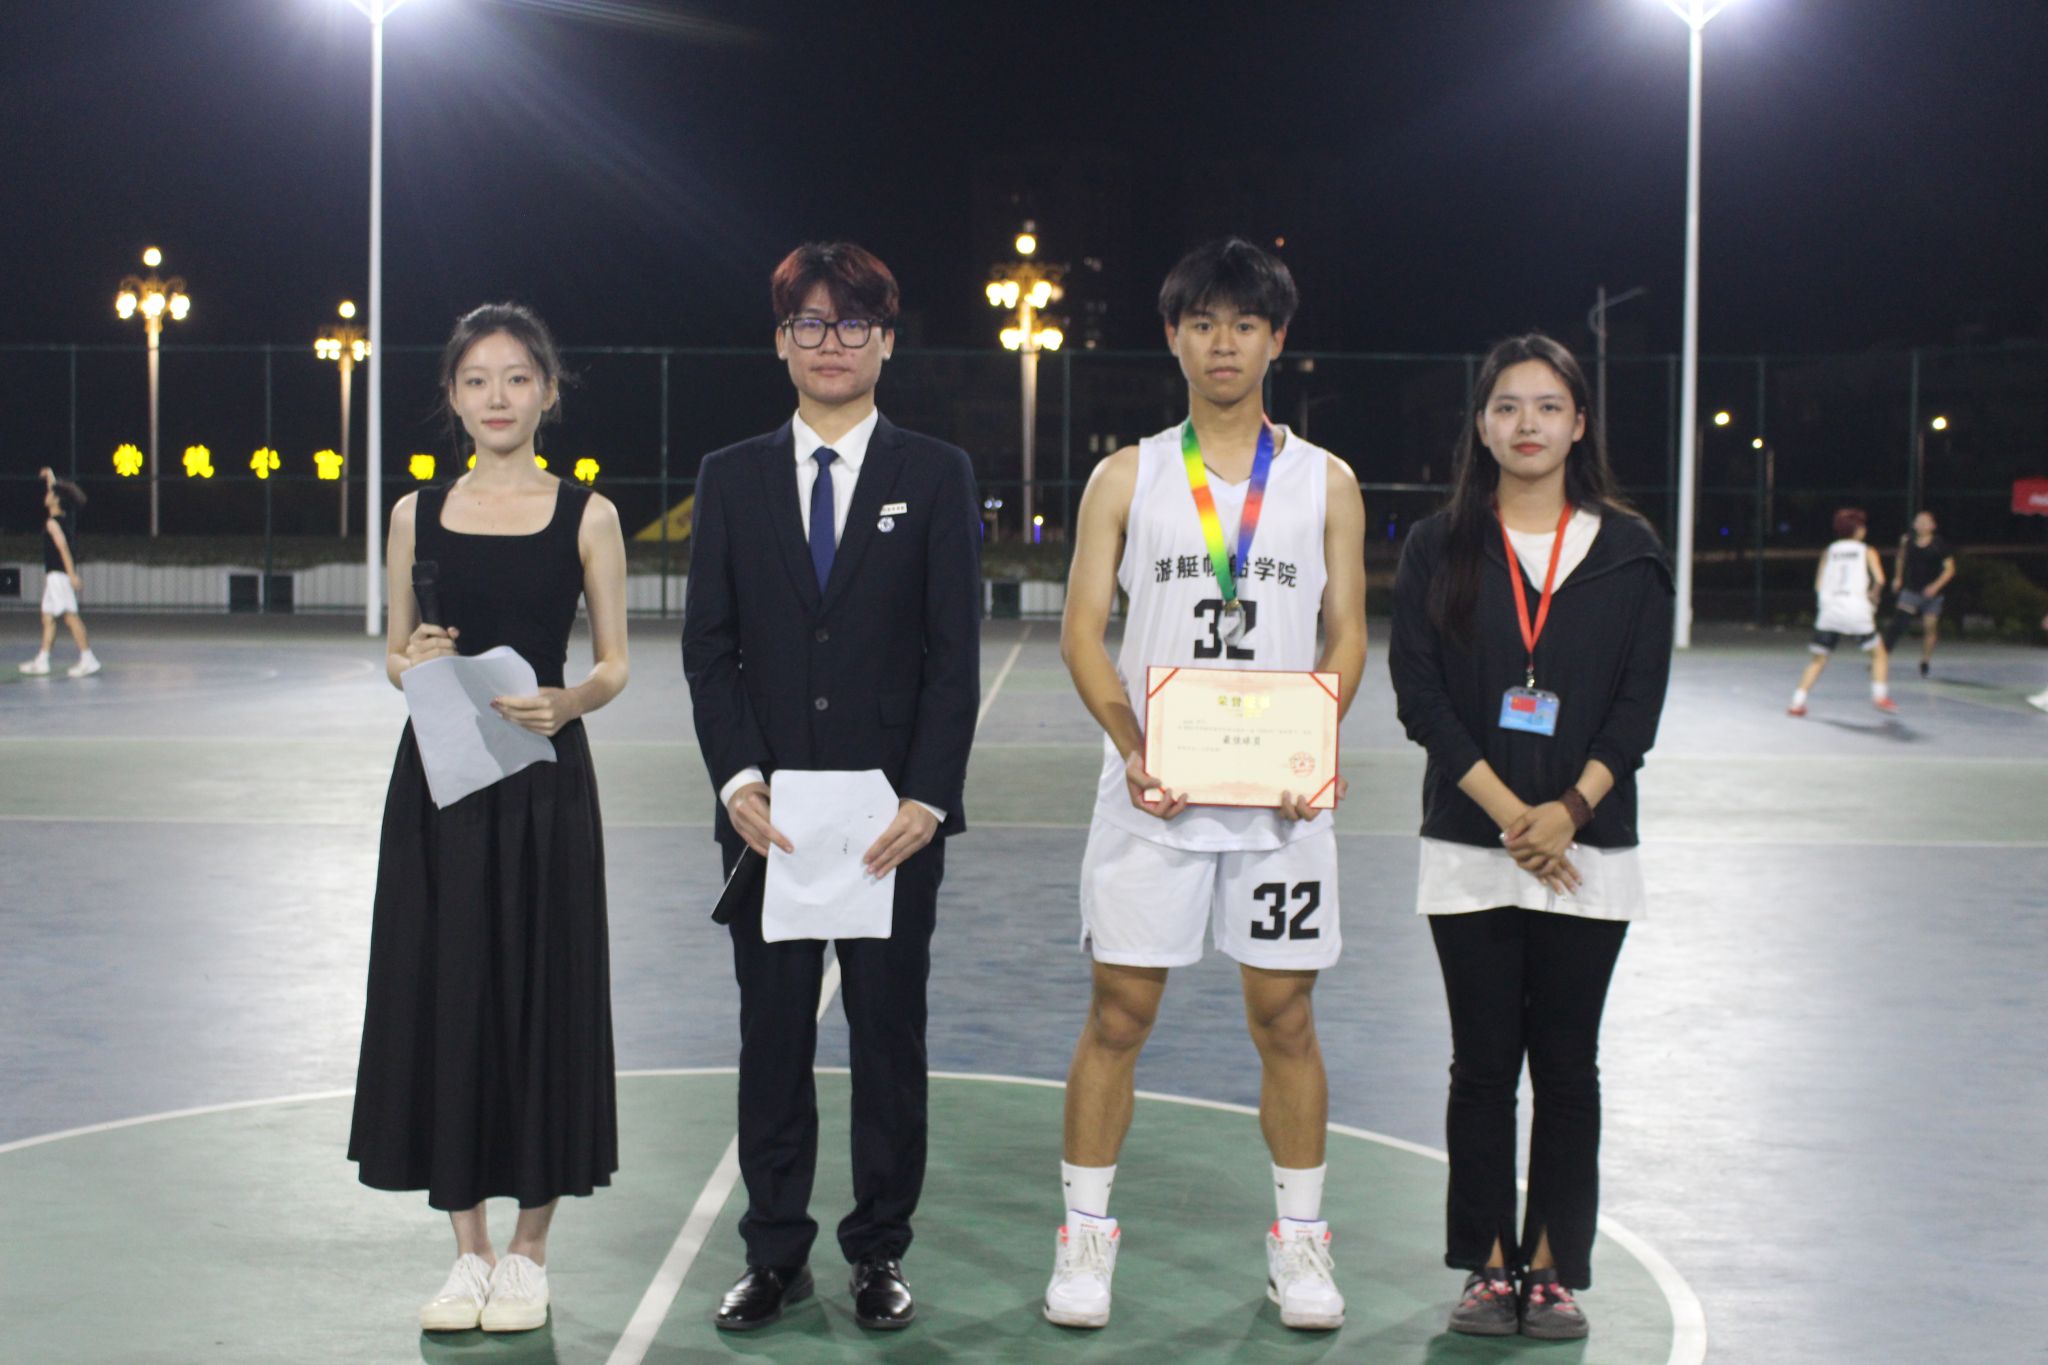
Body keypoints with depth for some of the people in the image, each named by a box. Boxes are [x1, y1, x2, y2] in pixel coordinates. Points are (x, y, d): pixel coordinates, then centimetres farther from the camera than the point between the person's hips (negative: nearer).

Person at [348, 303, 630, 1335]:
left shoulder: (587, 516, 1)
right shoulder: (418, 514, 7)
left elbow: (613, 663, 3)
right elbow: (395, 650, 13)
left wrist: (568, 701, -17)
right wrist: (417, 663, -10)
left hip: (543, 782, -2)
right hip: (437, 780, 2)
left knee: (541, 998, 1)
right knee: (441, 997, 4)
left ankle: (528, 1255, 15)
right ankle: (468, 1251, 18)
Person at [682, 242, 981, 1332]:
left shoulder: (936, 476, 3)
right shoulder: (732, 478, 8)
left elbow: (955, 651, -2)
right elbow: (709, 646, 5)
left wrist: (926, 797, -11)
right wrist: (738, 778, -9)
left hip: (895, 811, -1)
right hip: (770, 809, 1)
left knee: (888, 1031, 6)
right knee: (772, 1033, 7)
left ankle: (879, 1251, 17)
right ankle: (775, 1253, 17)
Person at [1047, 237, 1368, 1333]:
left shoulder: (1326, 483, 8)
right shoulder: (1126, 477, 7)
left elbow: (1346, 637, 7)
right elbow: (1082, 630, 3)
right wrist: (1134, 748, -13)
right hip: (1152, 793, 0)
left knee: (1285, 1016, 6)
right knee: (1118, 1013, 2)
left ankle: (1299, 1241, 18)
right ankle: (1086, 1234, 14)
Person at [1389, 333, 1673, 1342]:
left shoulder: (1628, 550, 5)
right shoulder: (1440, 547, 3)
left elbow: (1640, 701, 0)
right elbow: (1419, 693, -4)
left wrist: (1569, 810, -13)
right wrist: (1508, 812, -12)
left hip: (1588, 850, 0)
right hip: (1469, 851, 0)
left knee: (1566, 1065, 5)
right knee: (1483, 1064, 4)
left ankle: (1555, 1269, 14)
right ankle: (1488, 1267, 14)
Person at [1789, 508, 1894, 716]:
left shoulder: (1829, 551, 17)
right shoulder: (1867, 552, 9)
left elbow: (1818, 586, 9)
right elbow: (1879, 580, -5)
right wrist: (1872, 597, 12)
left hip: (1829, 610, 3)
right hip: (1856, 609, -3)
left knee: (1818, 659, 11)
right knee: (1879, 652, 16)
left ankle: (1797, 702, 1)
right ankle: (1879, 695, 3)